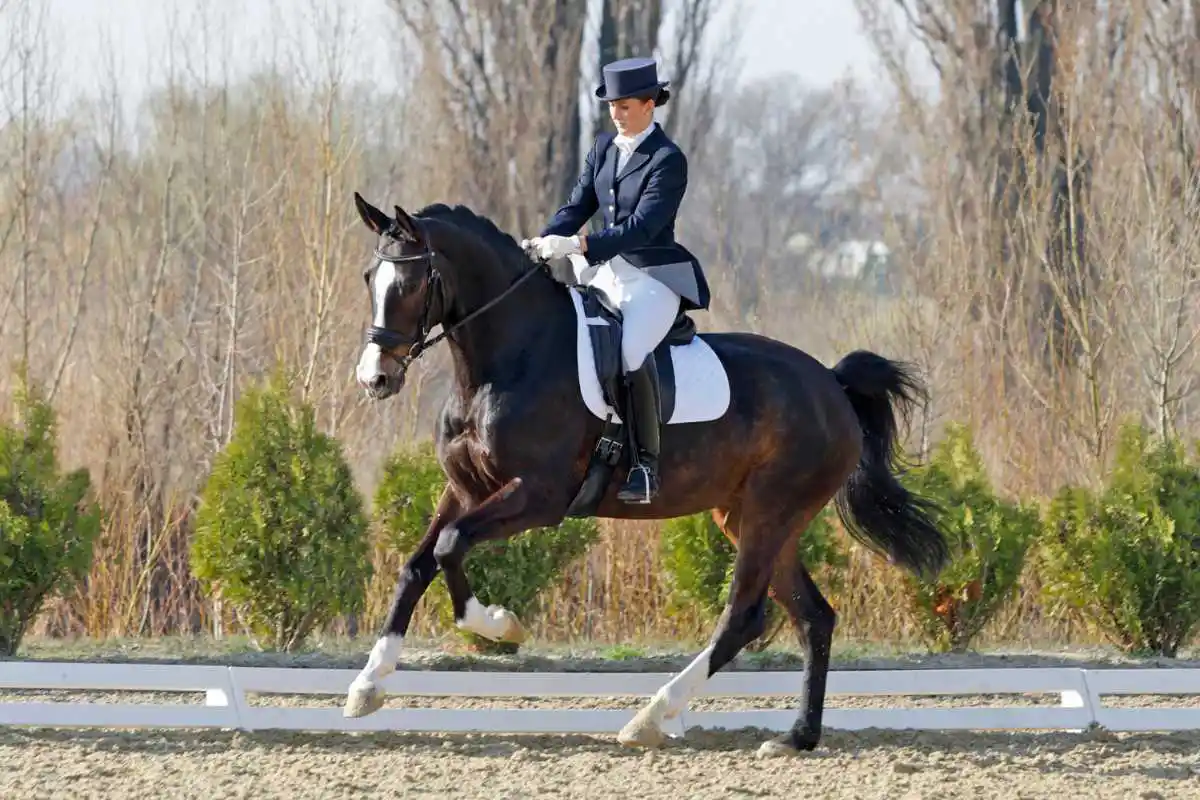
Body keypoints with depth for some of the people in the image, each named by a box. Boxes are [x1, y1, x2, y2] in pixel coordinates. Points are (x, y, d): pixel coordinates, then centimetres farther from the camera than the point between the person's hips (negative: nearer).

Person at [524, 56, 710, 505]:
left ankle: (646, 466, -28)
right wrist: (543, 243, -8)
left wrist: (579, 244, -31)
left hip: (653, 278, -8)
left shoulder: (668, 161, -12)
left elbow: (643, 226, -21)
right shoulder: (605, 148, 10)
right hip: (606, 273, 8)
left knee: (631, 350, -32)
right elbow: (578, 206, 11)